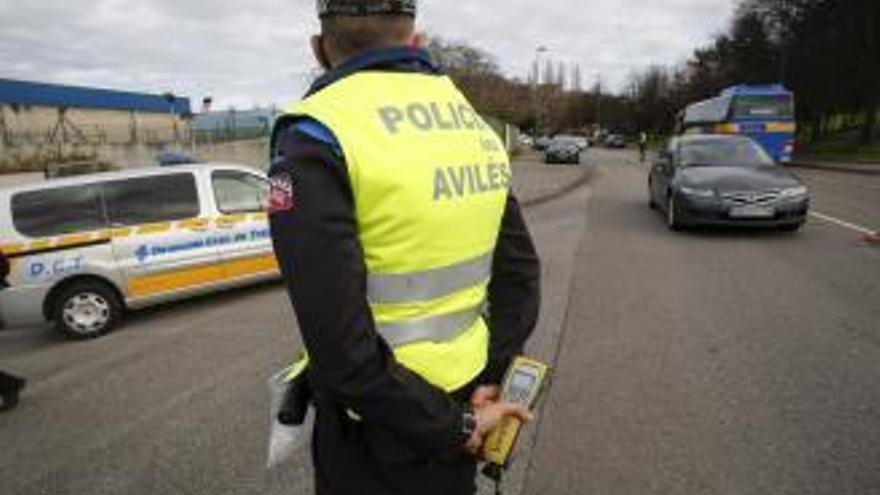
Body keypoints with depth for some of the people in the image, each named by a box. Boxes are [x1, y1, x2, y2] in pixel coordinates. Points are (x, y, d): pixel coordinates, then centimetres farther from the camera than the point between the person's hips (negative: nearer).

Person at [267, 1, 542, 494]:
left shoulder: (315, 138, -18)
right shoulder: (475, 125, 3)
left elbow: (341, 345, -24)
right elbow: (521, 273, 4)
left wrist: (457, 428, -14)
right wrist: (489, 382, -1)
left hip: (379, 438, -5)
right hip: (463, 398, 6)